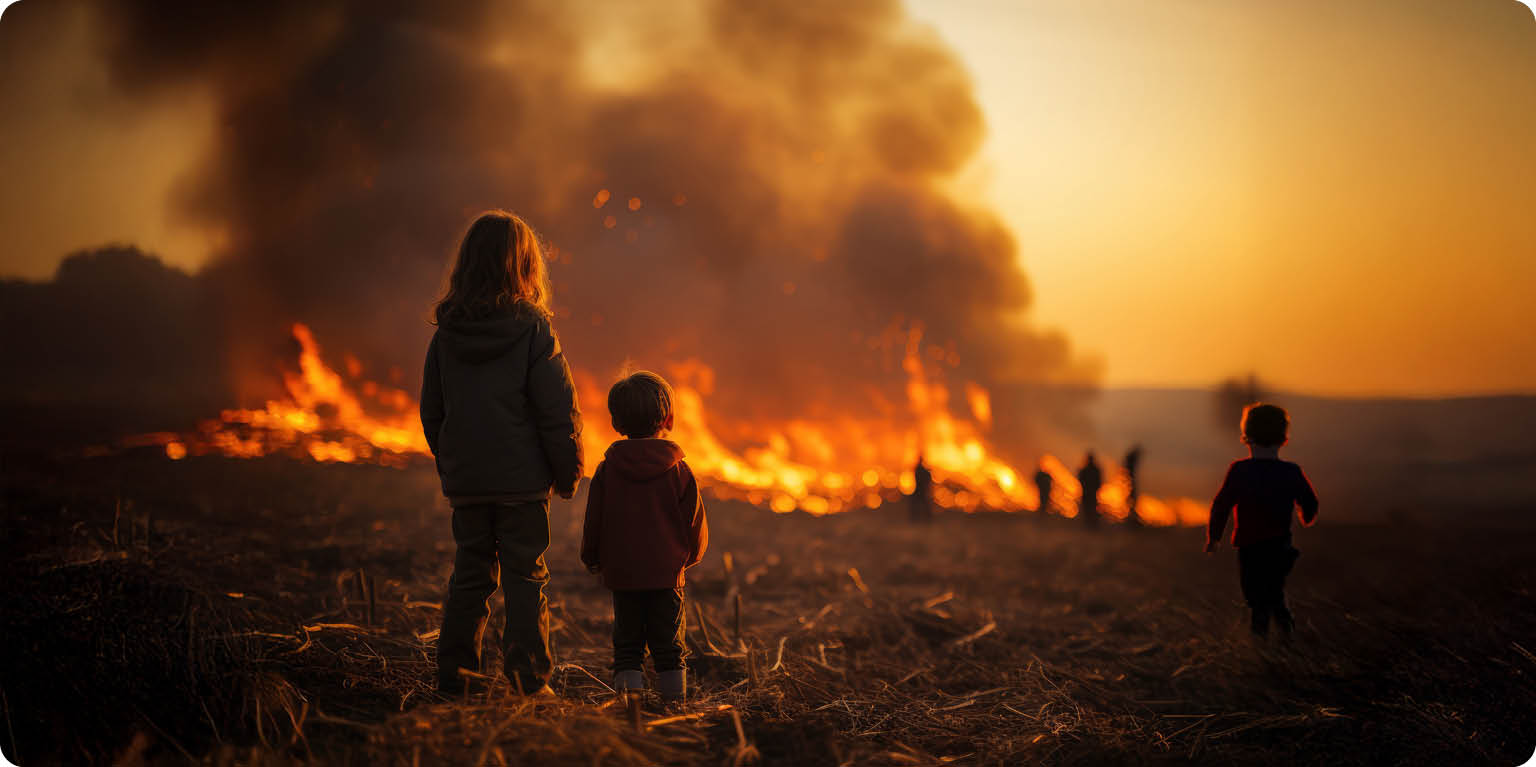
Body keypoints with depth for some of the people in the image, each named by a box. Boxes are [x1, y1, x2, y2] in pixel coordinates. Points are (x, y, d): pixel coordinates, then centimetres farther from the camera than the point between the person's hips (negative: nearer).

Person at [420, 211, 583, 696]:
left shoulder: (446, 333, 3)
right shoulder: (532, 327, -11)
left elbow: (431, 411, 10)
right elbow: (558, 409, -11)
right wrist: (568, 472, 0)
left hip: (464, 479, 4)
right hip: (522, 477, -4)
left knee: (470, 575, 13)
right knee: (525, 579, 3)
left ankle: (454, 676, 15)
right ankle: (528, 682, 3)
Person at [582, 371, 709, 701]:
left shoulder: (607, 470, -3)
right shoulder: (679, 470, -4)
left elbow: (593, 522, 2)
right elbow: (696, 524, 1)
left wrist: (592, 559, 19)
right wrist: (688, 556, 20)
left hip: (622, 573, 0)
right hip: (667, 573, 0)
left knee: (627, 640, 9)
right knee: (668, 641, 8)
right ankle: (674, 697, 9)